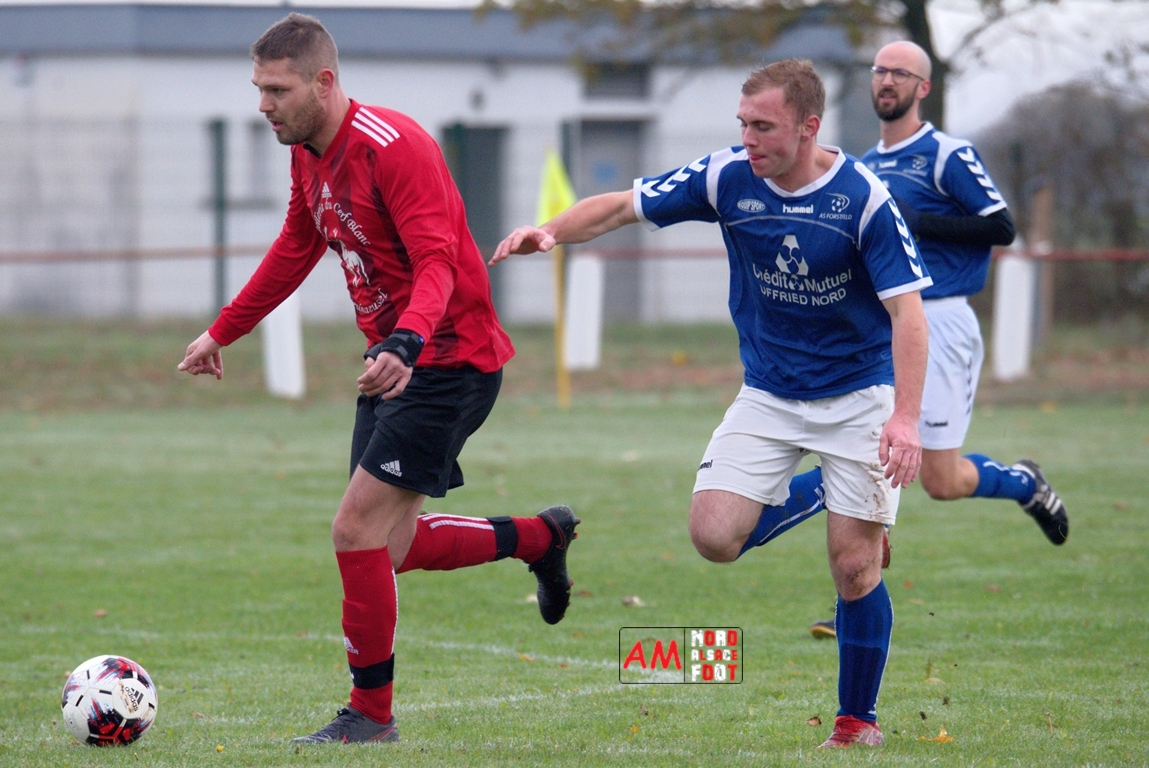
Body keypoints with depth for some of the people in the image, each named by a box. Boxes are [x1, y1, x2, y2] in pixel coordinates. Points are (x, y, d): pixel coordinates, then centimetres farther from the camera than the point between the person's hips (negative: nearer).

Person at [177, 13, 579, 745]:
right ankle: (540, 537, 32)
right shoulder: (308, 156, 6)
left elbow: (437, 265, -30)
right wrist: (223, 331, 28)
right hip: (392, 361, 9)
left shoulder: (394, 148, -22)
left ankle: (371, 713, 0)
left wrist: (405, 343, -47)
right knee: (390, 546, 11)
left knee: (359, 531, -12)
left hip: (449, 361, -9)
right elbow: (295, 251, 23)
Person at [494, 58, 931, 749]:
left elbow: (907, 309, -21)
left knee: (855, 568, -6)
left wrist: (907, 417, -32)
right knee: (714, 536, -14)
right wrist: (549, 231, -22)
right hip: (768, 397, 3)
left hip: (859, 394, -3)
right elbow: (621, 207, -2)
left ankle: (859, 720, 14)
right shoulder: (728, 178, -10)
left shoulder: (863, 198, -19)